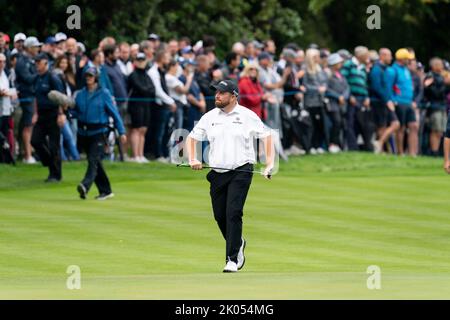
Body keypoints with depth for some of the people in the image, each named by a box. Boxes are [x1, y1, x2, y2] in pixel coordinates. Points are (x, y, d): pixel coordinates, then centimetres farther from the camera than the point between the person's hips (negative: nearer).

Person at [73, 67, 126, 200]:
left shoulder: (104, 93, -3)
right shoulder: (80, 94, 9)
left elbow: (114, 113, -2)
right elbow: (76, 113, 14)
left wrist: (121, 131, -5)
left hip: (98, 133, -5)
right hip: (84, 133, 5)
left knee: (93, 160, -19)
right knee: (95, 163, 11)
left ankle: (85, 186, -36)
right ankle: (105, 191, 22)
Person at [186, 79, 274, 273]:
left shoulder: (247, 116, 0)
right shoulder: (209, 117, 9)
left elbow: (266, 136, 4)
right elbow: (192, 138, 14)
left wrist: (270, 164, -7)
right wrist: (193, 159, -5)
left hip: (241, 171, -4)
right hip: (217, 174, 4)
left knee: (233, 213, -16)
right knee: (220, 216, 8)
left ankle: (232, 259, -15)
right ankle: (238, 244, 36)